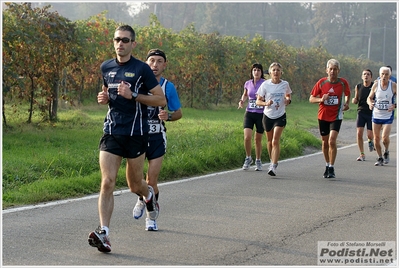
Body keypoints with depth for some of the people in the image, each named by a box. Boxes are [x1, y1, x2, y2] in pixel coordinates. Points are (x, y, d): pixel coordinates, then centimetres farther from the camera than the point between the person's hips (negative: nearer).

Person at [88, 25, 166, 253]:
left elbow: (161, 100, -6)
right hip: (111, 132, 3)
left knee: (135, 186, 10)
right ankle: (104, 233, -15)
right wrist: (104, 98, 4)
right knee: (107, 183, -11)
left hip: (135, 134, -3)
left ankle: (149, 194, 46)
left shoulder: (142, 69, -6)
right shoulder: (106, 67, 10)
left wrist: (133, 95, -16)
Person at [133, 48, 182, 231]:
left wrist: (168, 116, -13)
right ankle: (142, 199, 28)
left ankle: (151, 217, 16)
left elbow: (179, 113, 9)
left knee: (151, 180, -3)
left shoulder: (168, 87, 1)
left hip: (157, 137, 0)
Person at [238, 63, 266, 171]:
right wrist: (242, 100, 4)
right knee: (247, 137, -13)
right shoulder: (248, 83, 6)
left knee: (258, 139, 7)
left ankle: (258, 161, 25)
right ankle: (248, 158, 9)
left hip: (261, 114, -2)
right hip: (249, 113, 2)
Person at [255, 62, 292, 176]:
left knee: (275, 141, -13)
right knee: (270, 141, 14)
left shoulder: (285, 84, -3)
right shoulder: (265, 84, -6)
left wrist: (288, 100, -8)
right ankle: (272, 161, 37)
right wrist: (266, 103, -23)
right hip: (268, 116, 1)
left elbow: (288, 96, 16)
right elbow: (258, 101, -3)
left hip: (280, 116, -1)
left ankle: (274, 167, -15)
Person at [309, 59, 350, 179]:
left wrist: (346, 103, 0)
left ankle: (331, 168, -7)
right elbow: (311, 99, 1)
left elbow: (347, 94, 18)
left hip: (336, 116, -2)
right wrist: (321, 99, -18)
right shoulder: (321, 82, -4)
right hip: (323, 116, 2)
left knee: (332, 141, -16)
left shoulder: (343, 82, -4)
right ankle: (327, 165, 30)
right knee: (325, 142, 11)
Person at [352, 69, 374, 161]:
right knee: (359, 133, -9)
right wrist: (354, 100, -8)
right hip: (361, 112, 2)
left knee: (370, 135, -4)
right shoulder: (358, 87, 4)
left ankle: (370, 141, 35)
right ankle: (362, 155, 3)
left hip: (371, 113, -2)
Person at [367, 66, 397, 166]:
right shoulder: (376, 85, -2)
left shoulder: (393, 85, -7)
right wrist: (370, 103, -14)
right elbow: (369, 98, 8)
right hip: (376, 115, 2)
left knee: (385, 137, -16)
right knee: (376, 138, 5)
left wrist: (394, 106, -18)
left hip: (388, 116, -2)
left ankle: (386, 152, 15)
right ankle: (380, 158, 23)